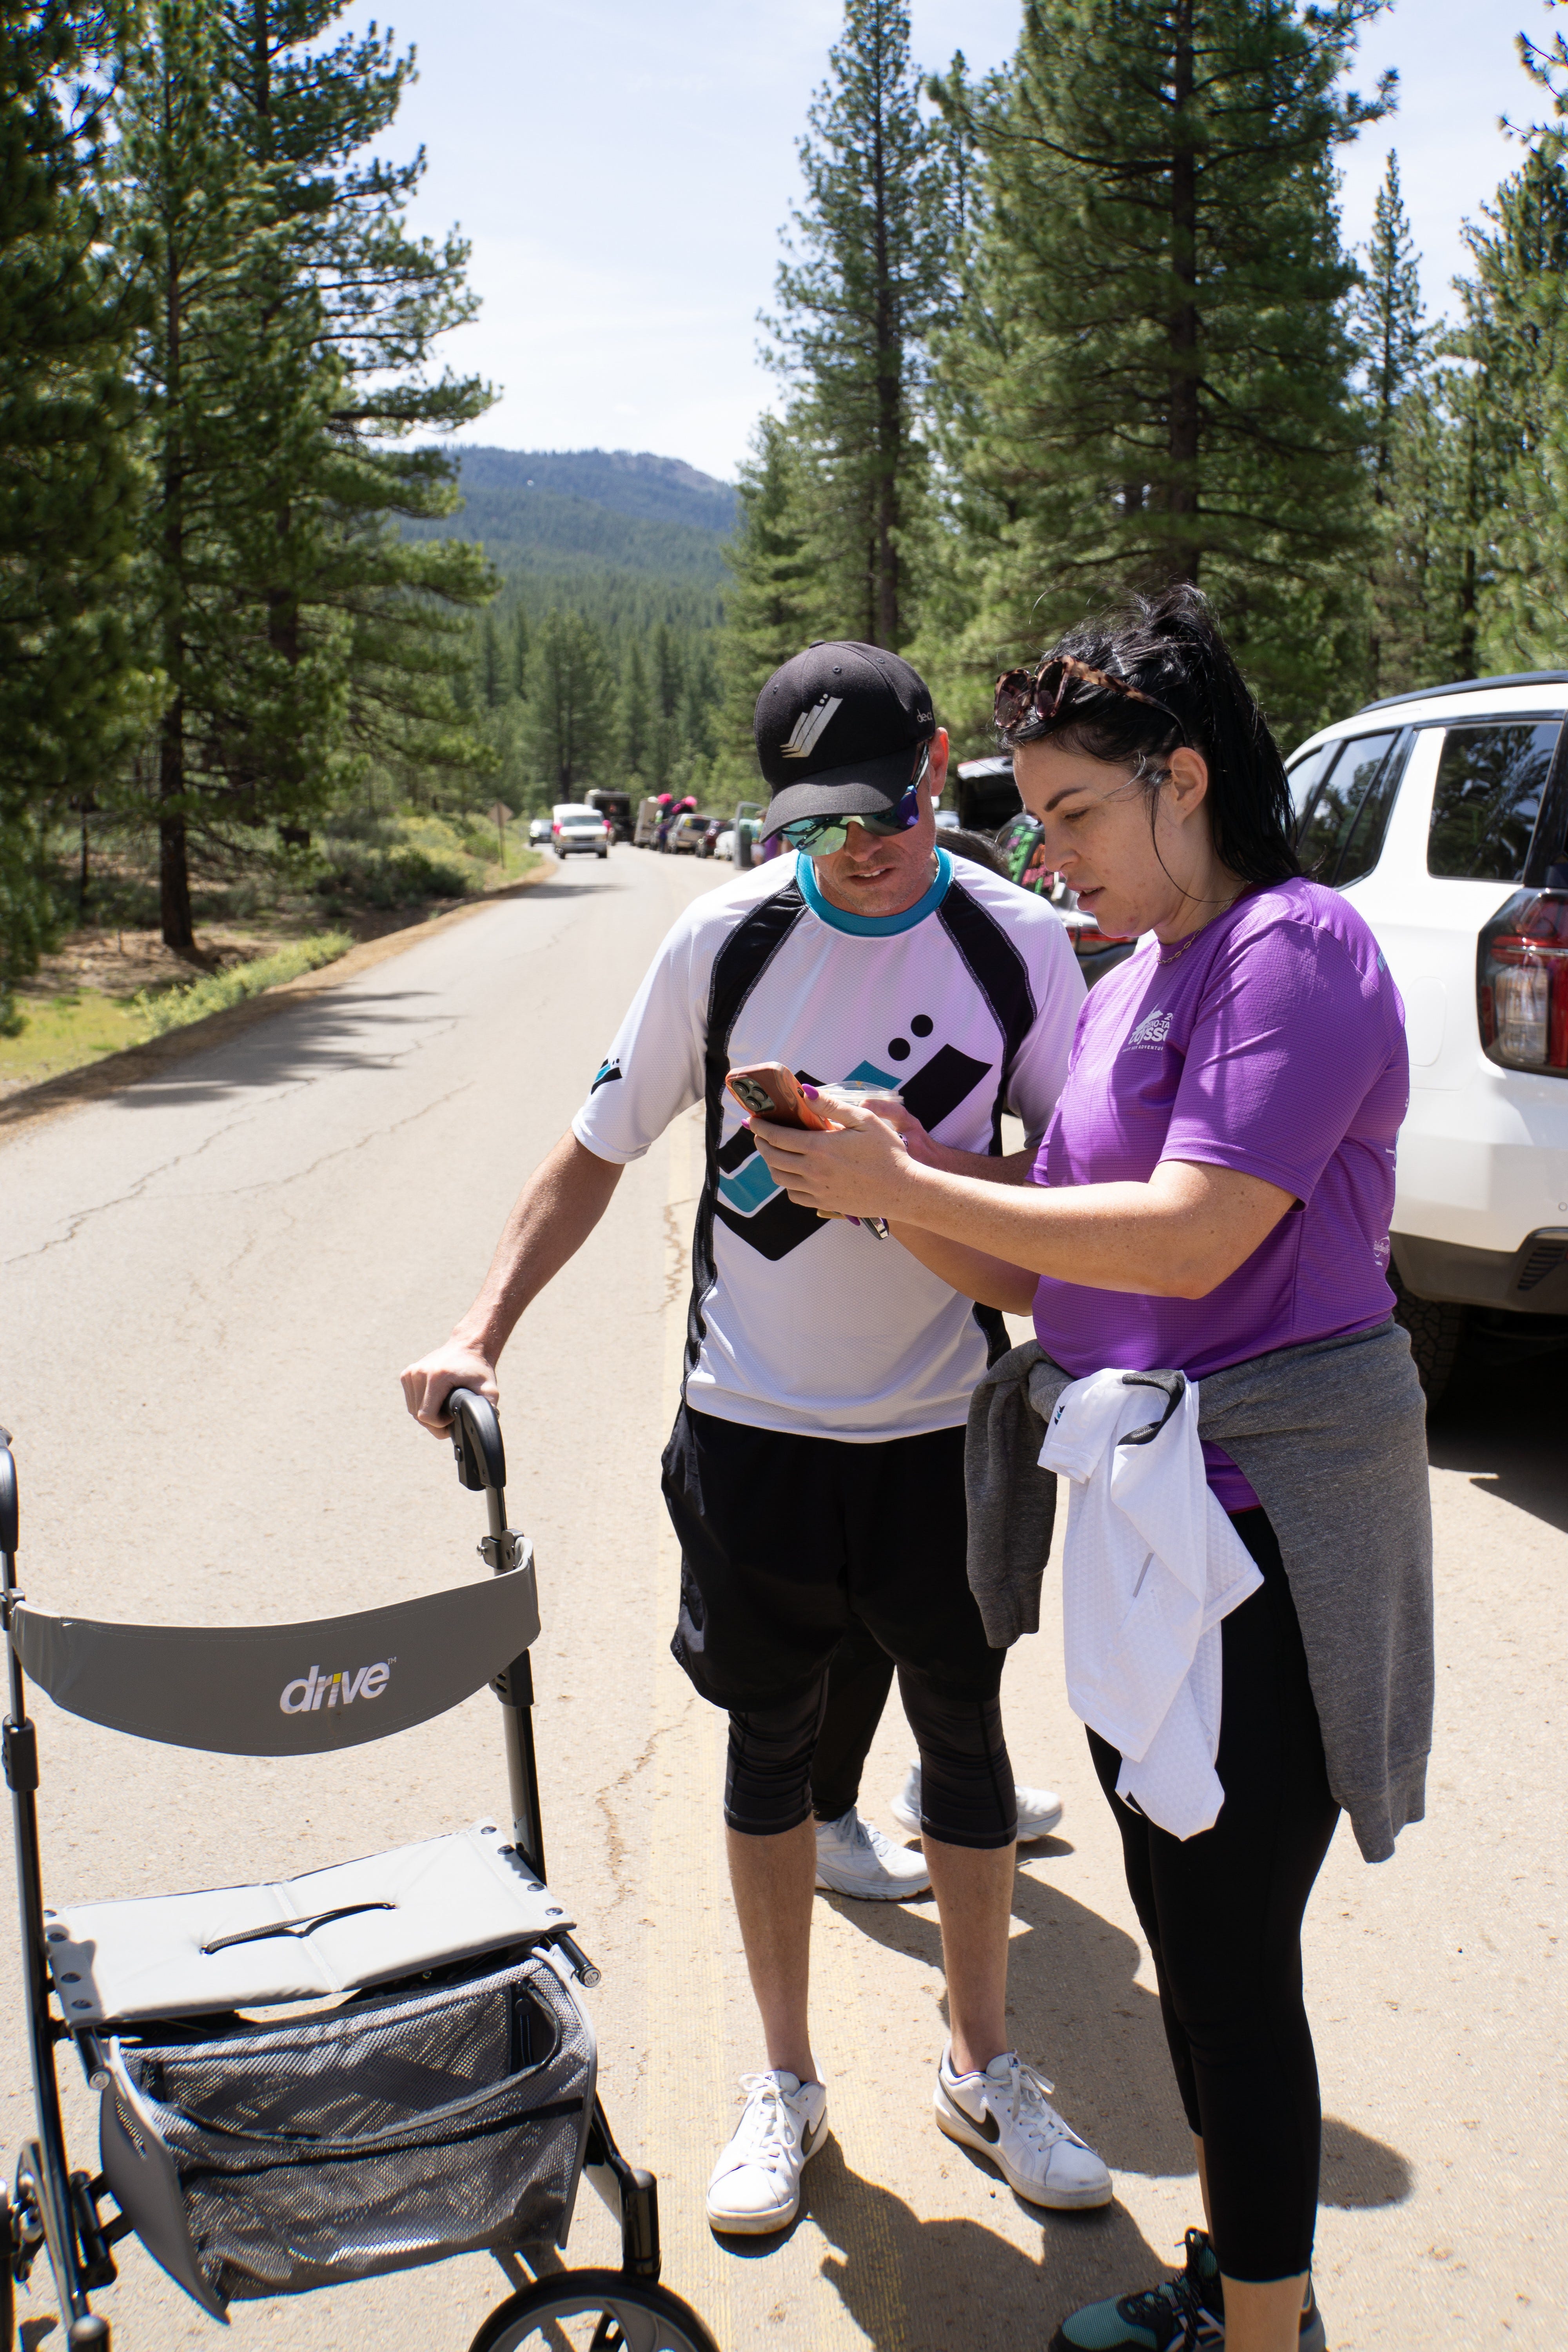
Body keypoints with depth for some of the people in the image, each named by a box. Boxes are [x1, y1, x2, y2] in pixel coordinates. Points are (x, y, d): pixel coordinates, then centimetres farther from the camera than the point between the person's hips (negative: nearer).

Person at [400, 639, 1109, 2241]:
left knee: (963, 1733, 12)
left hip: (942, 1422, 0)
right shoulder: (727, 938, -8)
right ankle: (783, 2082, 31)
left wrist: (920, 1166, -23)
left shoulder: (1017, 944, -7)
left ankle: (982, 2067, 34)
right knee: (770, 1740, 12)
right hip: (752, 1419, 0)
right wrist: (480, 1329, -11)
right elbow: (597, 1148, -1)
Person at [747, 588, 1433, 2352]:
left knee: (1232, 1957, 2)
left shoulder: (1299, 950, -13)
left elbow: (1191, 1239, -23)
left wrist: (907, 1186, -17)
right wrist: (876, 1185, -3)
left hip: (1262, 1531, -9)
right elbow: (1041, 1276, 12)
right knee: (1184, 1932, 20)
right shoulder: (1125, 988, 13)